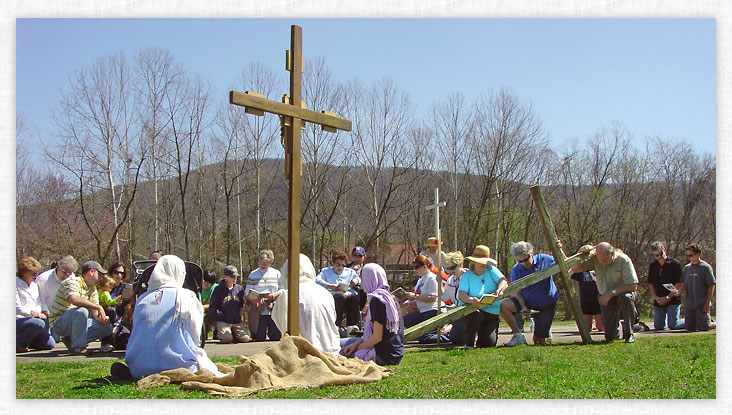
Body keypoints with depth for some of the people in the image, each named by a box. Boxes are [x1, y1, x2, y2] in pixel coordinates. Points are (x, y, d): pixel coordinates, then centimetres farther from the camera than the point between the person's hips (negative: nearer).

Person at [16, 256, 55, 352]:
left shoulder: (34, 285, 19)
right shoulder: (15, 284, -8)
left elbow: (38, 304, 18)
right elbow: (16, 308, -15)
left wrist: (40, 313, -2)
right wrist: (33, 313, -20)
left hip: (32, 318, 8)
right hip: (18, 319, -8)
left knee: (50, 344, -4)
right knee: (39, 323, -36)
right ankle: (19, 344, -16)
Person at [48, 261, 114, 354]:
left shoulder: (93, 289, 12)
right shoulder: (72, 282, -15)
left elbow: (95, 312, 4)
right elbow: (75, 300, -36)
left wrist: (102, 318, -19)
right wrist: (99, 307, -34)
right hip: (58, 322, -8)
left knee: (107, 327, -3)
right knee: (82, 311, -36)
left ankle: (70, 340, 0)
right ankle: (76, 347, -22)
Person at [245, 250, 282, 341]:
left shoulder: (277, 274, 11)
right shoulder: (253, 275, 8)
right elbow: (246, 294, 3)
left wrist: (275, 295, -13)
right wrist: (253, 298, -19)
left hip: (273, 310, 1)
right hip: (258, 311, -1)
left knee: (276, 336, -8)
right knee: (259, 337, -7)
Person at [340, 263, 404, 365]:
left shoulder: (377, 299, -18)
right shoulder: (390, 297, 11)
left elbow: (377, 336, -19)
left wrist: (357, 346, -5)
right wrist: (357, 343, 5)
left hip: (384, 356, -9)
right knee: (339, 343, 14)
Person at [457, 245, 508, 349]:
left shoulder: (491, 270, 5)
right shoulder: (466, 276, -3)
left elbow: (503, 281, -10)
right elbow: (461, 295, -17)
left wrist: (500, 289, -34)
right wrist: (470, 300, -41)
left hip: (491, 310, 3)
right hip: (470, 308, -3)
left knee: (489, 343, -10)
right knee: (476, 315, -39)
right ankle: (468, 344, -15)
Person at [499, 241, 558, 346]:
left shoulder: (545, 260, -12)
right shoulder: (516, 270, -10)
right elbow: (518, 292, -9)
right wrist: (523, 307, -28)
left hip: (547, 305, -1)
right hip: (528, 302, 2)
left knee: (539, 341, 0)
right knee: (503, 305, -26)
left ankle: (546, 331, 37)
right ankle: (518, 336, -11)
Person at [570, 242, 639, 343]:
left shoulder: (624, 260, -23)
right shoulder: (595, 260, -13)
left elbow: (633, 286, -25)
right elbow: (575, 269, -9)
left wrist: (611, 293, -28)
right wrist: (581, 253, -25)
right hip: (606, 298, 3)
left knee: (626, 298, -41)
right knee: (610, 336, -4)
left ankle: (629, 334, -21)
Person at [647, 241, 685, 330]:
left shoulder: (675, 264, -4)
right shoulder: (652, 266, 10)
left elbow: (678, 284, -7)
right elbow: (650, 284, 11)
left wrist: (668, 297, -14)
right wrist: (656, 298, -4)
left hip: (672, 300, -5)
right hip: (658, 302, 5)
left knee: (673, 325, -10)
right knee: (658, 326, 2)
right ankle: (667, 317, 32)